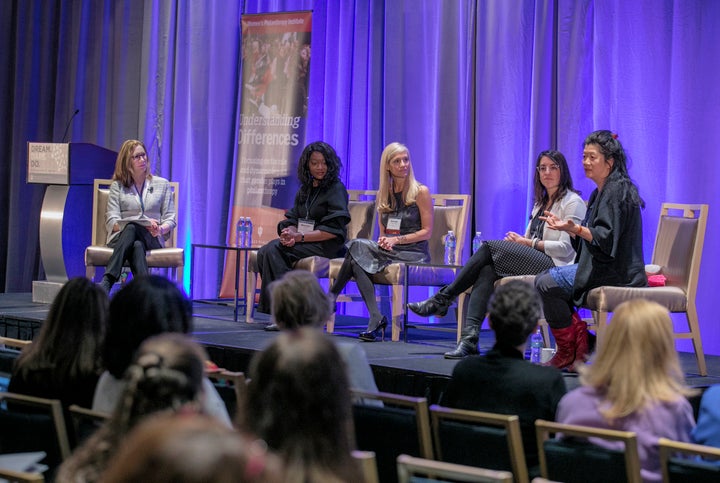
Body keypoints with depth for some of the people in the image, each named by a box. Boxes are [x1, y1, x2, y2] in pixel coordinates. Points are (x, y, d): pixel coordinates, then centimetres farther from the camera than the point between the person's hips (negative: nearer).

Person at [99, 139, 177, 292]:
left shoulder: (162, 184, 20)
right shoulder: (117, 186, 16)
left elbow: (170, 219, 13)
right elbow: (111, 221, 3)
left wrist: (160, 229, -13)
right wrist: (138, 225, -14)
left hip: (152, 240, 0)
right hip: (120, 238, 0)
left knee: (131, 228, -37)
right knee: (137, 246, -40)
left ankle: (107, 282, -53)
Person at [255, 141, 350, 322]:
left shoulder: (336, 189, -4)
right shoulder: (305, 189, 17)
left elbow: (334, 230, -13)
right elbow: (292, 219, 13)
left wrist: (300, 237, -18)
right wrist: (290, 233, -12)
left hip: (327, 246, -7)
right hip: (303, 242, 7)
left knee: (274, 250, -26)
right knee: (264, 251, -19)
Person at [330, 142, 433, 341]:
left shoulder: (420, 192, -1)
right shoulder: (384, 194, 16)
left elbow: (427, 232, -4)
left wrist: (397, 240, -15)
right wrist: (383, 241, -6)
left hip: (415, 253, -6)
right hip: (389, 251, 6)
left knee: (357, 247, -28)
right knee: (358, 247, -28)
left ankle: (331, 298, -20)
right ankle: (375, 318, -32)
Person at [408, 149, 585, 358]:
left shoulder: (572, 202, 1)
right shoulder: (540, 203, 27)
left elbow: (566, 247, -10)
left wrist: (527, 243, -6)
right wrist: (517, 241, -2)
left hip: (555, 266, -7)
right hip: (532, 262, 7)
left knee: (489, 246, -19)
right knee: (487, 270, -23)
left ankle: (442, 299, -13)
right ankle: (470, 337, -36)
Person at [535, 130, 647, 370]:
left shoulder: (617, 191, -13)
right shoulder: (601, 192, 17)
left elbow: (606, 238, -24)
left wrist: (575, 228, -37)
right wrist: (566, 226, 15)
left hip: (616, 274, -11)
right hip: (603, 267, 11)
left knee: (547, 283, -19)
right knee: (544, 280, 11)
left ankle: (567, 354, -8)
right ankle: (580, 340, 3)